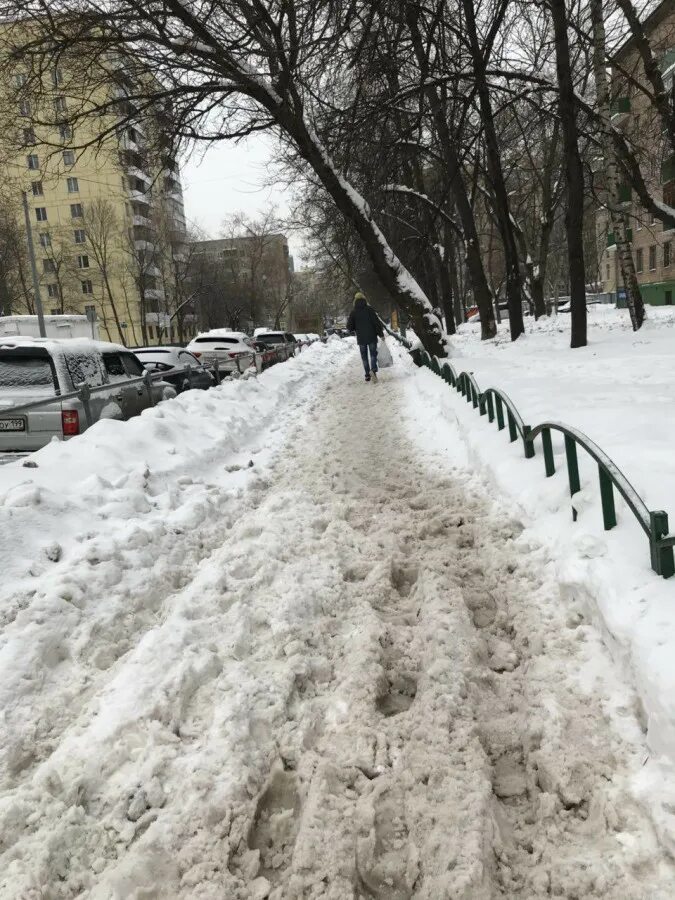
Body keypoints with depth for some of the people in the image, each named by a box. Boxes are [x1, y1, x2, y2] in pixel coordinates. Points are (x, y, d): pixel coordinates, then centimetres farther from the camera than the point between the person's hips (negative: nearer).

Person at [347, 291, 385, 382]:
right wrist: (381, 334, -2)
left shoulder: (353, 312, 1)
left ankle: (368, 375, 8)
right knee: (373, 354, 6)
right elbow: (377, 322, -9)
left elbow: (349, 327, 0)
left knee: (364, 356, 11)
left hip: (361, 338, 1)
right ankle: (373, 369, -19)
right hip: (372, 337, -1)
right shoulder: (369, 309, -4)